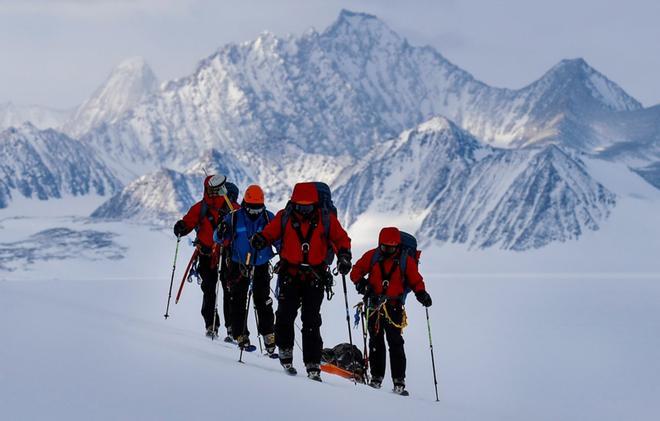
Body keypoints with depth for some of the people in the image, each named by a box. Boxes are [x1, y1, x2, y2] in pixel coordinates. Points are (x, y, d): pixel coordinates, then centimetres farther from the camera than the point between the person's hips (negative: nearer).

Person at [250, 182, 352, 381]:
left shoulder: (326, 219, 0)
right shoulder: (284, 217, 0)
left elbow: (342, 239, 8)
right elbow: (269, 233, 5)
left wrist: (344, 256, -8)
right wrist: (260, 240, -17)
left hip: (315, 277, 0)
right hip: (289, 275, 1)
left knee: (311, 322, -2)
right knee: (285, 315, -8)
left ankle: (313, 366, 1)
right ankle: (285, 352, 17)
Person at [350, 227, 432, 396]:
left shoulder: (406, 261, 1)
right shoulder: (372, 256, 4)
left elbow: (416, 280, 6)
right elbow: (356, 270, 8)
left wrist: (421, 293, -13)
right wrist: (361, 283, -12)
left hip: (394, 307, -2)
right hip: (374, 305, 2)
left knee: (396, 343, -8)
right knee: (376, 342, 6)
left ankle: (399, 382, -6)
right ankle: (376, 377, 14)